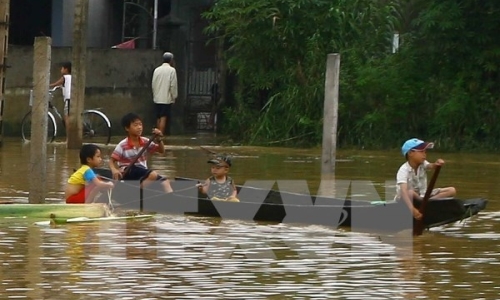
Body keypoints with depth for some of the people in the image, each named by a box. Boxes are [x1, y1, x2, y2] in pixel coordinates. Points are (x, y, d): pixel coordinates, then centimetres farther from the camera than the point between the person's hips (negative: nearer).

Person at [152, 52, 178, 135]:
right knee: (164, 118, -6)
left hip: (157, 98, 5)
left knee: (159, 118, 13)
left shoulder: (157, 70, 5)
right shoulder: (171, 70, -8)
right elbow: (173, 85, -10)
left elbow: (153, 84, 8)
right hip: (167, 98, -5)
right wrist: (174, 97, 1)